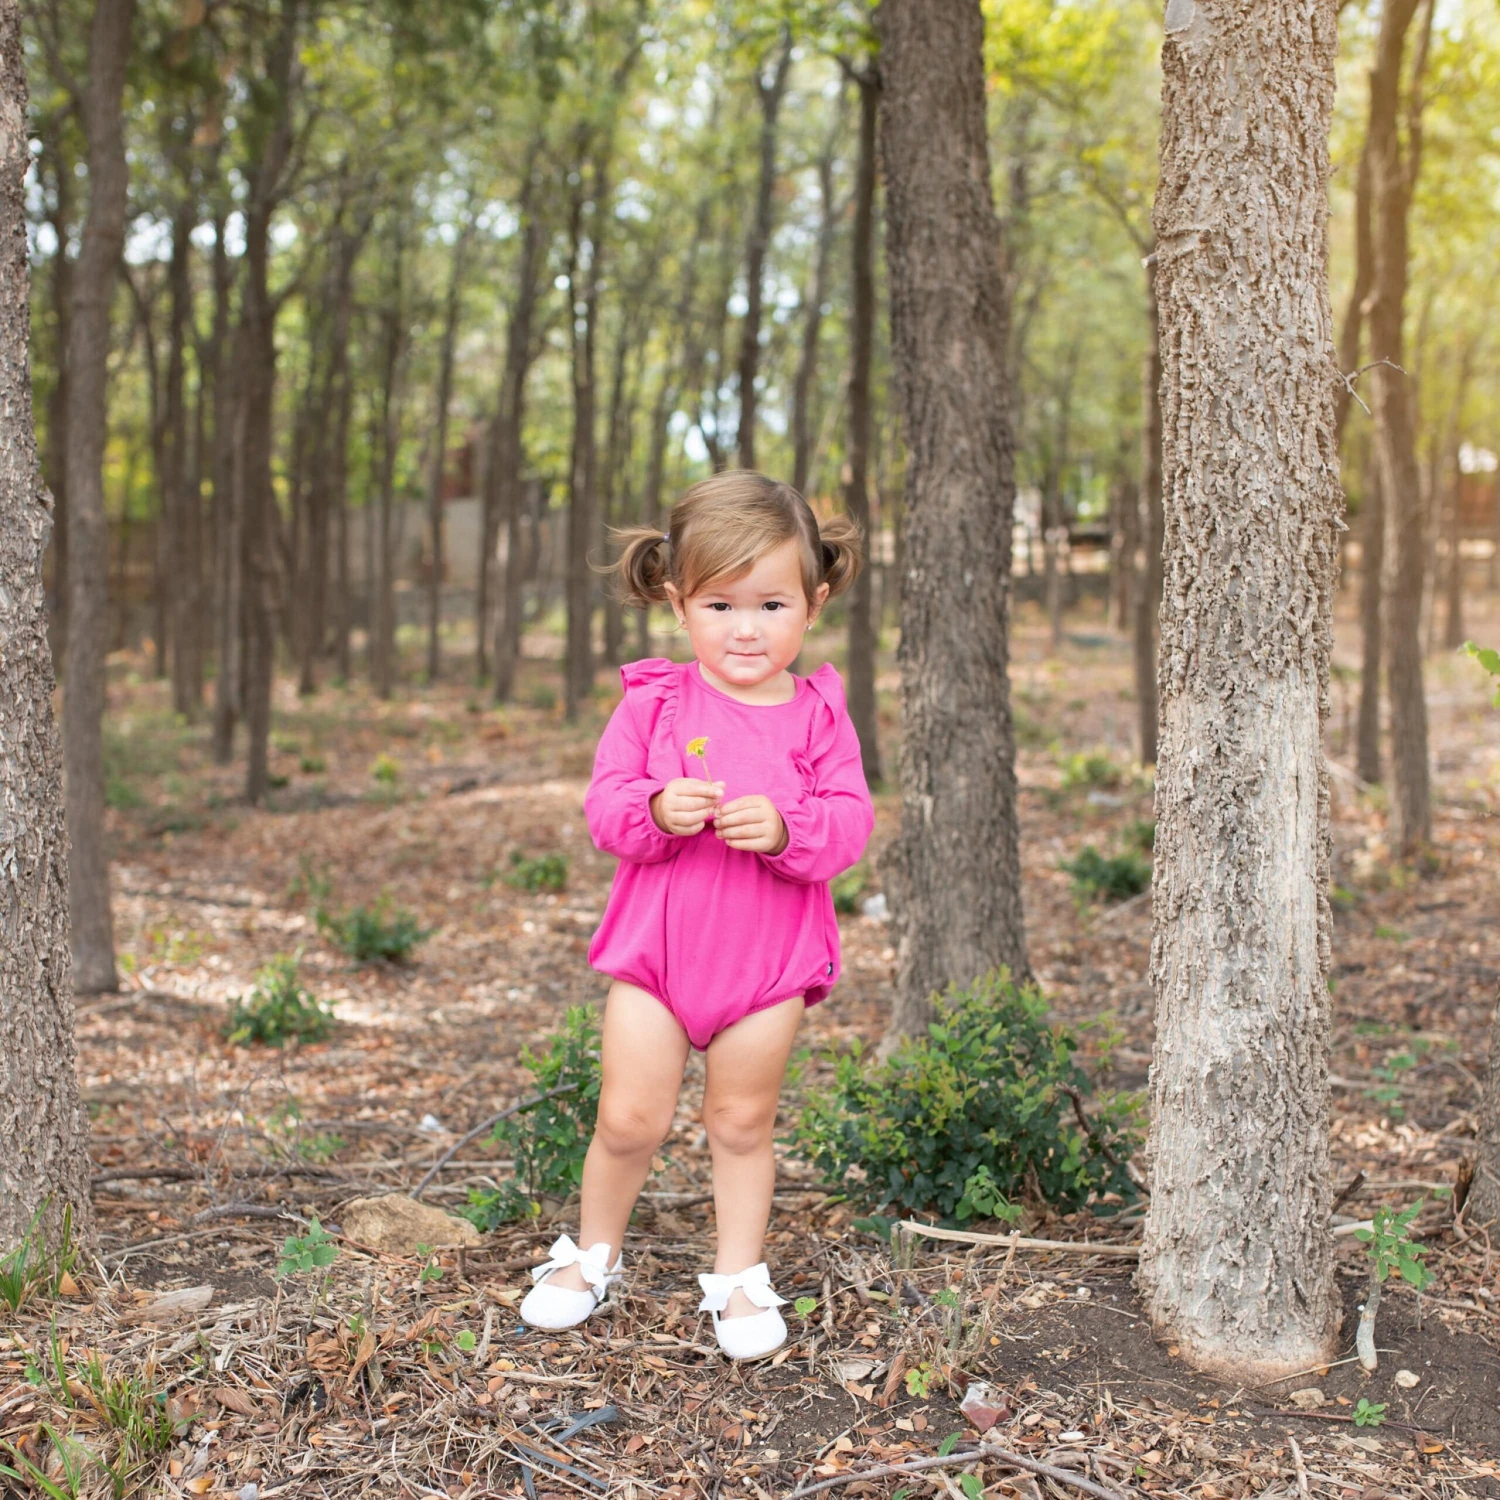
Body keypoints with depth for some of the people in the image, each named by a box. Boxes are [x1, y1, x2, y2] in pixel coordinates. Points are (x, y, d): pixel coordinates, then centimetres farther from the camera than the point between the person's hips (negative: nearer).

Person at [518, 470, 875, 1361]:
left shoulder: (818, 715, -2)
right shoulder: (654, 702, -3)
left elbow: (851, 824, -7)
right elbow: (605, 808, -6)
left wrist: (786, 828, -26)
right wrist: (656, 811, -26)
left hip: (770, 957, 0)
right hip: (657, 949, 0)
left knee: (743, 1122, 12)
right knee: (630, 1118, 6)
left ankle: (740, 1276, 30)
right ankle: (592, 1256, 30)